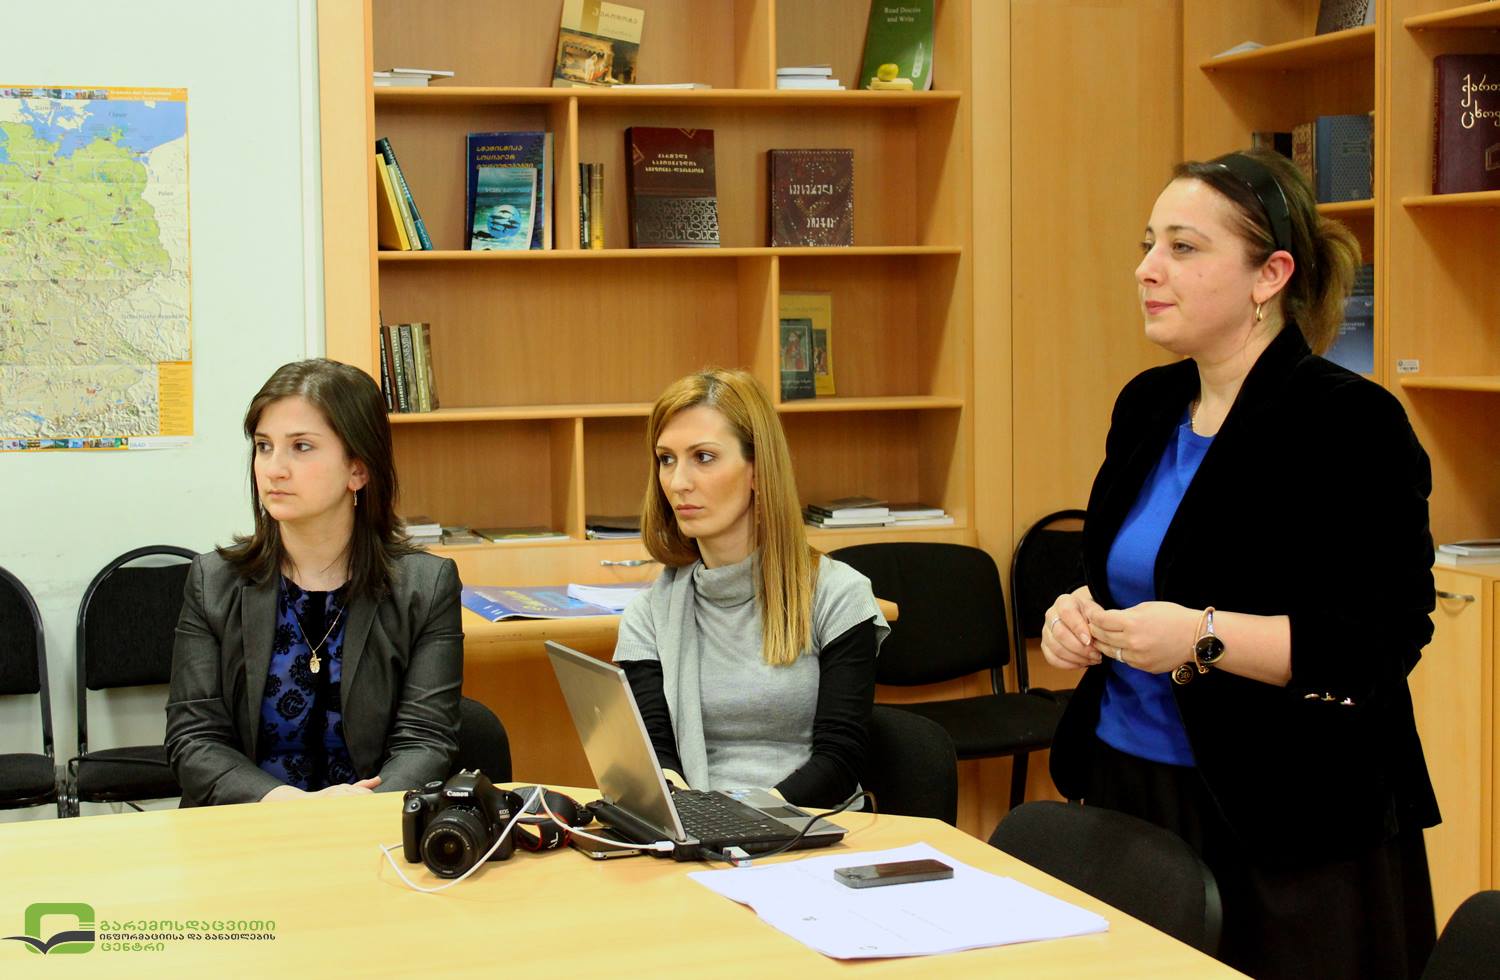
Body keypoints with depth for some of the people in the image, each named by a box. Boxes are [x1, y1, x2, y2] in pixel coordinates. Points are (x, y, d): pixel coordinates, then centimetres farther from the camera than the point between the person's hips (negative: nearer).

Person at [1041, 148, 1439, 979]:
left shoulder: (1351, 424, -13)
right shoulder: (1147, 405, 9)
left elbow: (1386, 639, -17)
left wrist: (1205, 638, -25)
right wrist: (1079, 612, 1)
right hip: (1123, 786, 7)